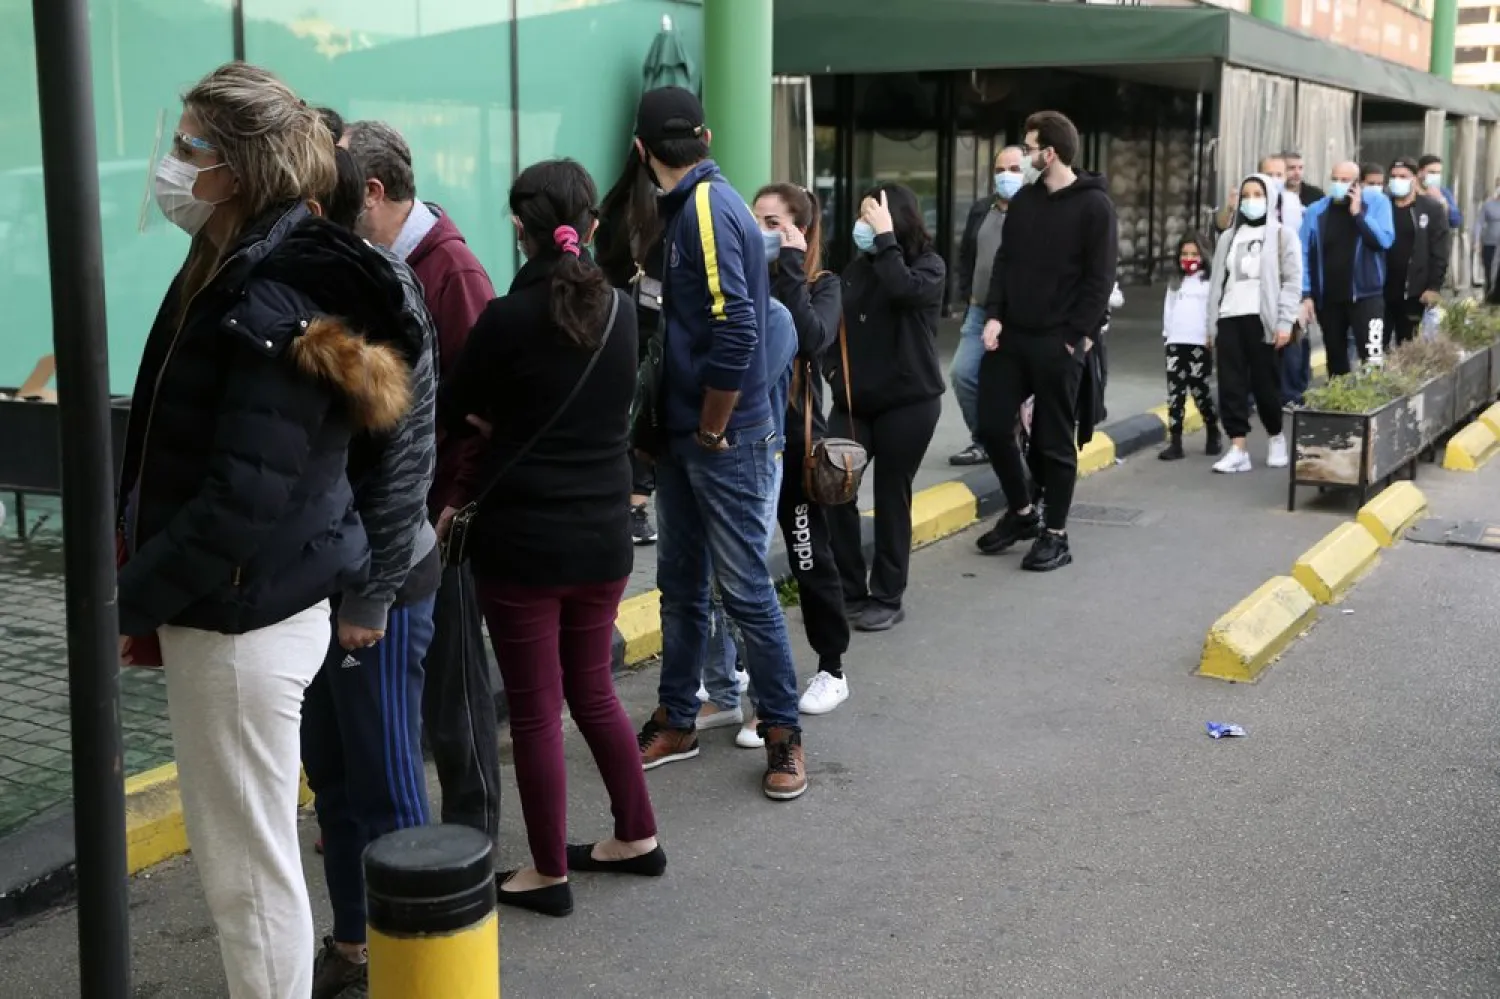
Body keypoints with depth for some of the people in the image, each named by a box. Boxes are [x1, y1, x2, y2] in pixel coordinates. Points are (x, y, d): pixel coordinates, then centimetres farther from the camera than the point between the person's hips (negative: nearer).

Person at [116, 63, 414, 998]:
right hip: (226, 605, 10)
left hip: (244, 618, -10)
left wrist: (127, 605, -16)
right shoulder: (230, 273, 9)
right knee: (239, 853, 22)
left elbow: (239, 505, -26)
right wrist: (144, 563, 6)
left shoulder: (271, 309, -23)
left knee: (250, 865, 5)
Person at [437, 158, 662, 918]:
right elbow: (586, 415, 7)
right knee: (592, 690, 21)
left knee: (535, 708, 6)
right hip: (604, 536, 6)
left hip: (523, 541, -5)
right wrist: (473, 483, 5)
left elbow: (454, 417, -4)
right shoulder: (619, 313, 2)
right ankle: (637, 836, 30)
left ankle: (549, 873, 16)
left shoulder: (509, 319, -15)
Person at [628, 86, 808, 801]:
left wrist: (711, 430, -15)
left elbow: (736, 331, -24)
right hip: (683, 438, 9)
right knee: (680, 585, 15)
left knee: (746, 589, -1)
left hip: (726, 443, -9)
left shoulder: (707, 207, -16)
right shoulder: (687, 208, 12)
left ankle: (783, 734, 12)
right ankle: (676, 723, 27)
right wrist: (676, 430, 13)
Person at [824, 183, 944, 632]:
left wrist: (885, 237, -23)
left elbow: (902, 288, -28)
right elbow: (836, 323, 16)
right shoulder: (856, 268, 6)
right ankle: (848, 590, 12)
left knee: (891, 497, 2)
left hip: (908, 403, -4)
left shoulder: (929, 266, -6)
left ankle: (887, 598, 14)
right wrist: (835, 370, 2)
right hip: (853, 402, 5)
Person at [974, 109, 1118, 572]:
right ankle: (1021, 512, 26)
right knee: (992, 425, 7)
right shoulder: (1024, 200, 11)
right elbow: (1005, 261, 13)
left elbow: (1100, 278, -10)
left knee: (1053, 440, 2)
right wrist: (994, 316, 1)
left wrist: (1076, 336, -15)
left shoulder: (1094, 205, -8)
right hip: (1010, 334, 6)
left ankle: (1055, 535, 13)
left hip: (1058, 342, -6)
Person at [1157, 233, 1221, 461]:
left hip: (1200, 344, -4)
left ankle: (1213, 434, 22)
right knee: (1175, 392, -2)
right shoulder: (1175, 283, 19)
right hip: (1175, 343, 5)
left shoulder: (1210, 281, 2)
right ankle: (1175, 443, -3)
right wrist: (1167, 335, 10)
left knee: (1200, 390, 0)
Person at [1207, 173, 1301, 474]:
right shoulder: (1229, 236, 17)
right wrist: (1211, 324, 9)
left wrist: (1284, 323, -11)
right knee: (1231, 384, -3)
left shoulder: (1282, 235, 5)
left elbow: (1292, 281, -2)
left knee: (1264, 382, 0)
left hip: (1262, 319, -4)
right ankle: (1238, 449, -1)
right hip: (1229, 319, 4)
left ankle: (1277, 438, 23)